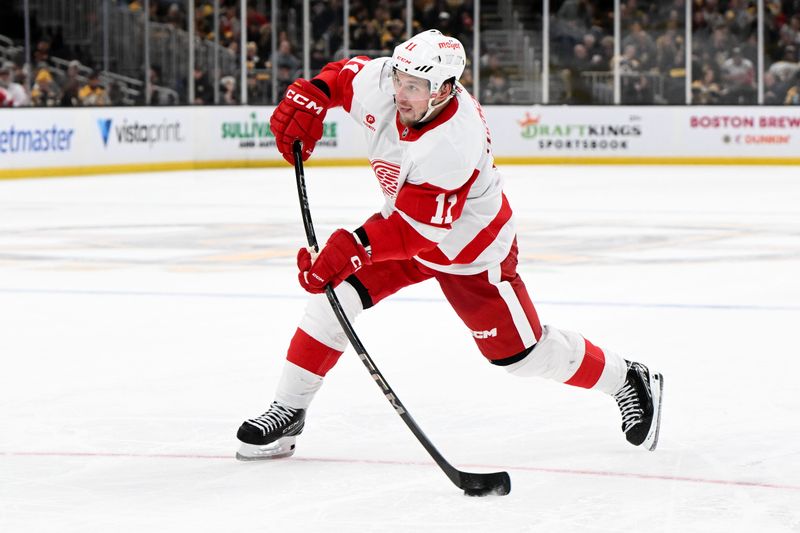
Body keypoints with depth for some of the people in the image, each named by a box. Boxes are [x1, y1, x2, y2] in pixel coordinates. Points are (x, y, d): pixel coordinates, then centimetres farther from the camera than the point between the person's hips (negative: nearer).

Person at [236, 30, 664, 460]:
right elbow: (341, 75, 2)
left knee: (521, 351, -1)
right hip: (406, 217, 7)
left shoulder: (453, 145, -40)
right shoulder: (382, 82, -21)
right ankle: (288, 410, 2)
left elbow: (418, 230, -38)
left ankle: (629, 381, 22)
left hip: (471, 248, -6)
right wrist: (306, 101, -18)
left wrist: (350, 249, -46)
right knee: (336, 292, -9)